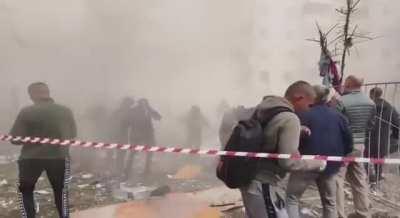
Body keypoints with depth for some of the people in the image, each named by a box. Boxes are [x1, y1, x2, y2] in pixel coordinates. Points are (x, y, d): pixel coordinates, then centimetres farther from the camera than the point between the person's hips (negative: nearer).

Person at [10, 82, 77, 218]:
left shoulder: (26, 112, -10)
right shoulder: (65, 111, -2)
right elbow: (72, 134, 9)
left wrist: (30, 137, 11)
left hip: (31, 158, -2)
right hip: (59, 156, 2)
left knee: (25, 191, 19)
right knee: (61, 190, 19)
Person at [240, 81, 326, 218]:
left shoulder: (264, 107, 5)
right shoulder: (289, 119, -20)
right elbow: (289, 162, -23)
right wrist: (318, 163, -8)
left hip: (248, 178, 9)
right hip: (264, 185, -9)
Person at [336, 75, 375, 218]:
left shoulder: (341, 101, -18)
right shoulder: (370, 103, 3)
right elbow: (370, 125, 11)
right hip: (359, 145, 7)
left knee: (337, 181, 1)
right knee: (359, 180, 16)